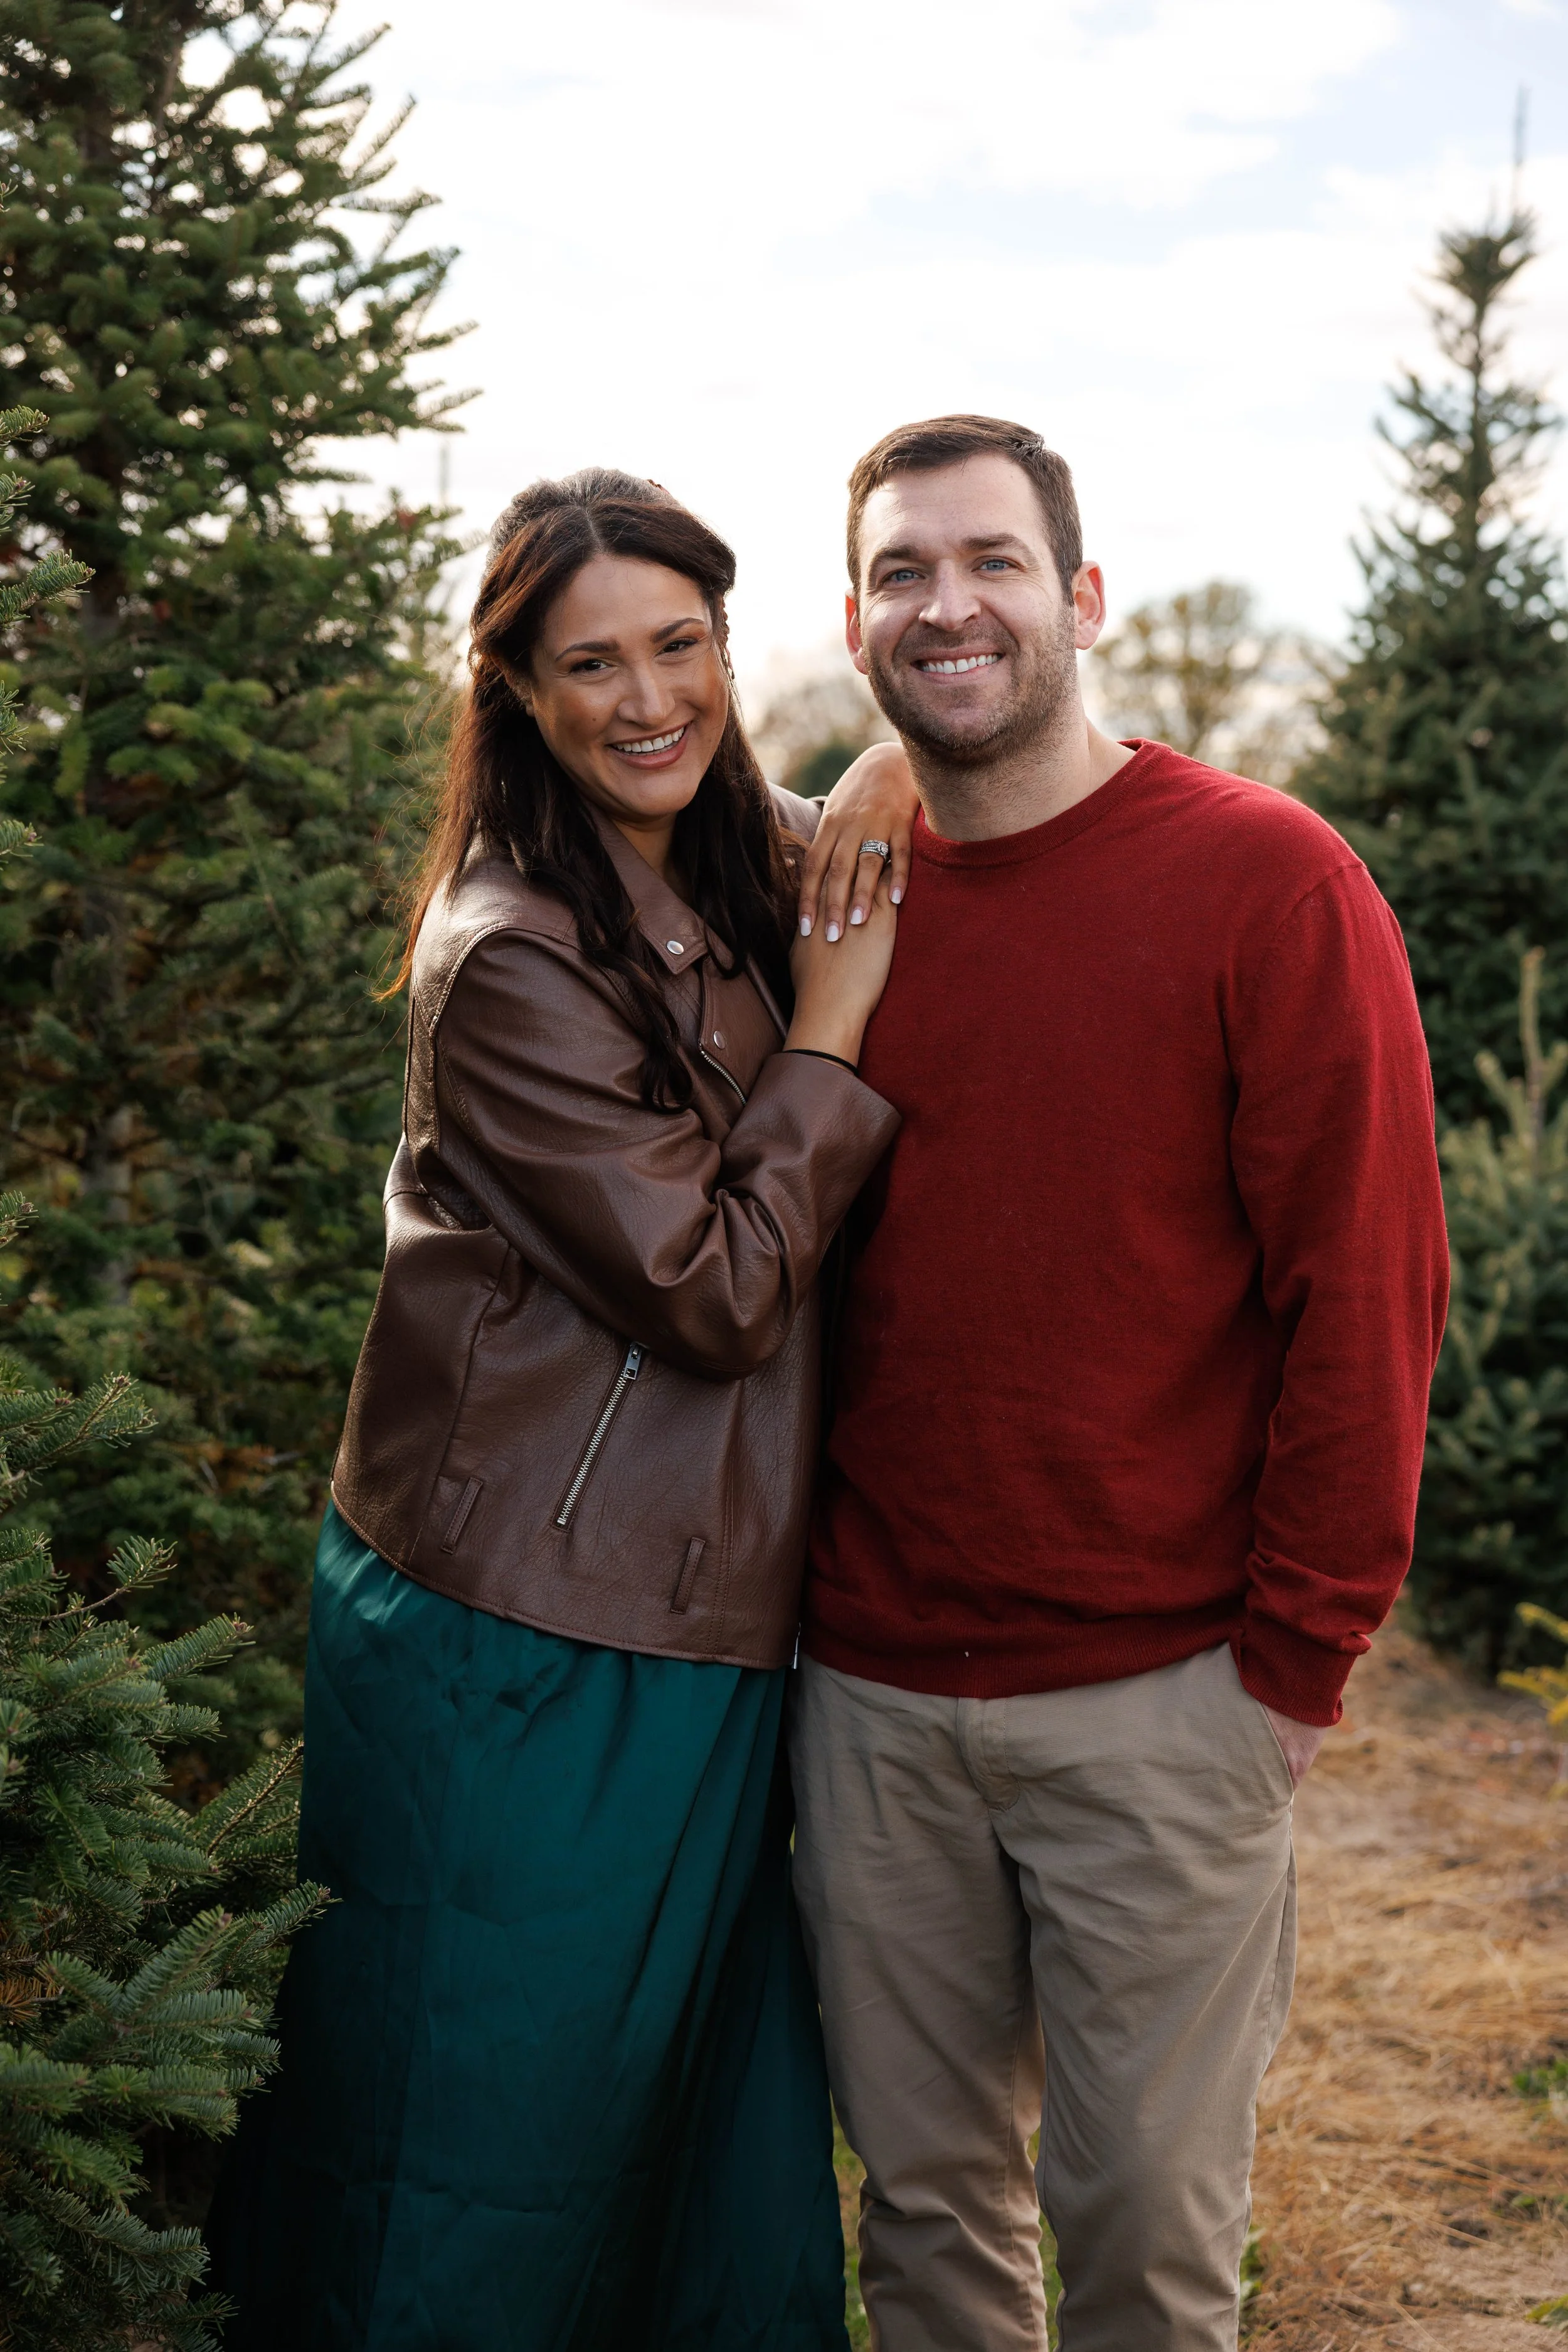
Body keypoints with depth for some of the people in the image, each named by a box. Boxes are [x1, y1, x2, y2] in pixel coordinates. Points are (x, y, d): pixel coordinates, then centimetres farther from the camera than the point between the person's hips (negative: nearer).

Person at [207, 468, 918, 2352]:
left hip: (712, 1614, 7)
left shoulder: (773, 870, 6)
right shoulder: (508, 962, -17)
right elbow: (715, 1291, -17)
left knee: (723, 2111, 18)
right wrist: (830, 1020, -12)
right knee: (495, 2122, 9)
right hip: (523, 1645, -7)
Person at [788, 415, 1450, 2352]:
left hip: (1161, 1699, -3)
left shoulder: (1268, 883, -9)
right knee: (922, 2182, 17)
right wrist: (793, 1580, 7)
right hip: (869, 1691, 4)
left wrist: (1294, 1659, -9)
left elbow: (1367, 1292, -9)